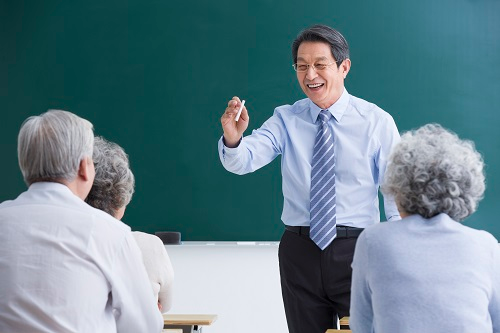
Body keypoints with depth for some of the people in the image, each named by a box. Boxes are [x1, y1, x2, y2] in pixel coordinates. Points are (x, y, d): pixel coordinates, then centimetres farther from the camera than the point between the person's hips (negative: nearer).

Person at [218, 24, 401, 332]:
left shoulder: (377, 121, -2)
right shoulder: (286, 120, 3)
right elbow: (243, 161, -12)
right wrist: (233, 139, -35)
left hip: (357, 250, -2)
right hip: (300, 252, 2)